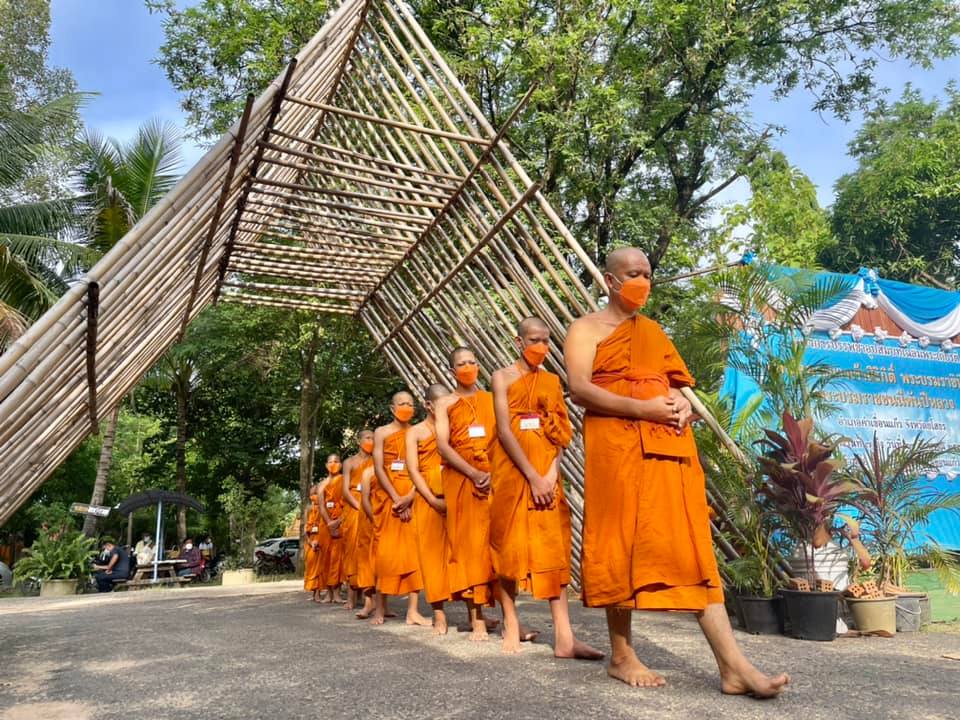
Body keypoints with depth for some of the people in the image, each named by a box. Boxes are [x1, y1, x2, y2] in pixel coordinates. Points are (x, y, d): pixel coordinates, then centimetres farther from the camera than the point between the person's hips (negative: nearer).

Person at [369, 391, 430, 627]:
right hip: (387, 497, -1)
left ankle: (413, 611, -3)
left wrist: (410, 497, -13)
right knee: (386, 550, -1)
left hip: (413, 498, 2)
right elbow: (378, 469, -3)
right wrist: (396, 498, -13)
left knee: (413, 550, -3)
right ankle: (380, 608, 6)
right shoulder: (381, 433, 6)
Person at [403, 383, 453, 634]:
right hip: (428, 499, -1)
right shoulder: (415, 432, 8)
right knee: (433, 553, 0)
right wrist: (433, 500, -11)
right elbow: (413, 470, -1)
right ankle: (439, 614, 3)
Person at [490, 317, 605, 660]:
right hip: (512, 469, -3)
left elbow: (562, 432, 6)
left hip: (547, 471, 3)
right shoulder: (503, 377, 0)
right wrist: (533, 477, -15)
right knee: (508, 545, 2)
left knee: (554, 547, -3)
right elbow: (504, 431, -10)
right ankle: (511, 627, 13)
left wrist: (551, 472, -10)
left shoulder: (552, 380, 12)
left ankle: (564, 637, -5)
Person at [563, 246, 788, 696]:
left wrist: (683, 406, 0)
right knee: (621, 549, -1)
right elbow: (580, 389, -11)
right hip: (617, 448, -5)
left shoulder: (654, 331, 23)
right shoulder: (586, 329, 4)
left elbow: (678, 384, 25)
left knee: (692, 548, 0)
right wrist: (643, 409, -17)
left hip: (671, 448, 6)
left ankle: (732, 665, -1)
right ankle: (621, 656, 14)